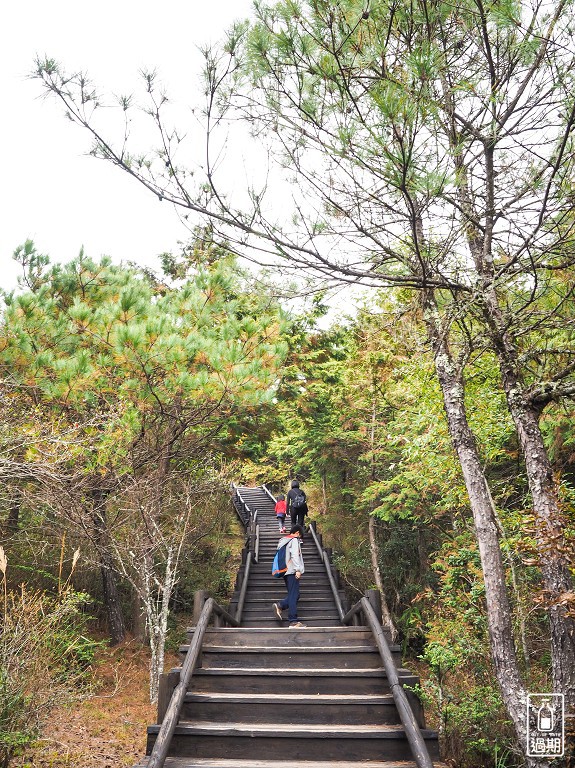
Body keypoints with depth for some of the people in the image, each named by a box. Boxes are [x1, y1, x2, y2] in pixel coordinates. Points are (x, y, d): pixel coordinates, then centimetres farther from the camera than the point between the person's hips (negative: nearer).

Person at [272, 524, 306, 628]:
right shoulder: (294, 540, -6)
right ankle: (293, 621, -8)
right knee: (294, 595, -7)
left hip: (285, 571, 9)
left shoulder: (282, 541, 20)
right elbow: (295, 555, -17)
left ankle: (279, 606, -3)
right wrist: (298, 569, -20)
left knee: (293, 595, 13)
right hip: (292, 571, -9)